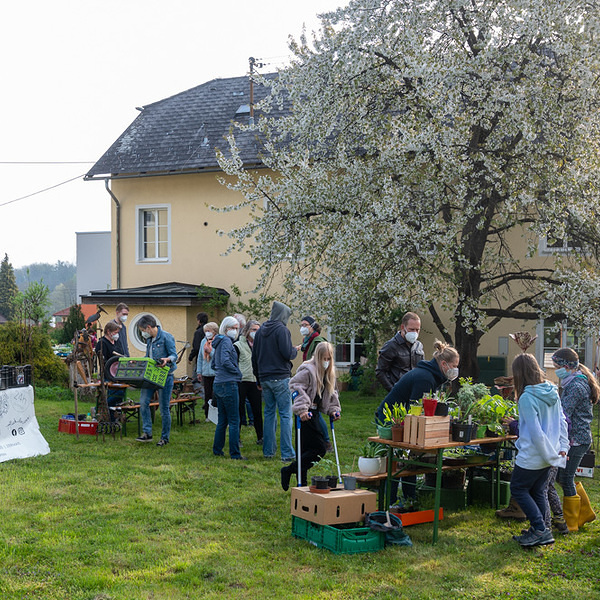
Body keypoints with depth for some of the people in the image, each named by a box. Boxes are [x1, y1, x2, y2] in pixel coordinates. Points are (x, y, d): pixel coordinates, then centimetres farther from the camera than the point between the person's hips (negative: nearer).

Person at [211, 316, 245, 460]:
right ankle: (235, 453, -4)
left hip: (218, 384, 9)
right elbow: (225, 361, -24)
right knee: (234, 421, -5)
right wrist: (237, 372, -12)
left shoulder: (219, 342, 17)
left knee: (222, 420, 15)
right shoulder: (226, 341, -12)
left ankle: (217, 450, 20)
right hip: (228, 384, -9)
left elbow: (214, 364, 25)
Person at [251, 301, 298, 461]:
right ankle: (287, 453, -7)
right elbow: (287, 354, -17)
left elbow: (254, 357, 16)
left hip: (265, 379, 7)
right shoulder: (281, 329, -9)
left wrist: (259, 380, 22)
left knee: (269, 413, 13)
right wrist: (295, 350, 6)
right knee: (286, 415, -4)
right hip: (280, 378, -7)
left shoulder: (260, 331, 13)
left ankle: (268, 450, 16)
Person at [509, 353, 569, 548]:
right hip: (548, 454, 8)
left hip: (532, 456, -8)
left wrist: (550, 454, -14)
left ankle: (540, 529, 0)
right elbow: (561, 421, 9)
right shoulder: (552, 392, 4)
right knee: (538, 491, 17)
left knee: (518, 489, 6)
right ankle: (538, 532, 22)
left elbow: (535, 432, -22)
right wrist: (562, 447, 9)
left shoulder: (527, 398, -21)